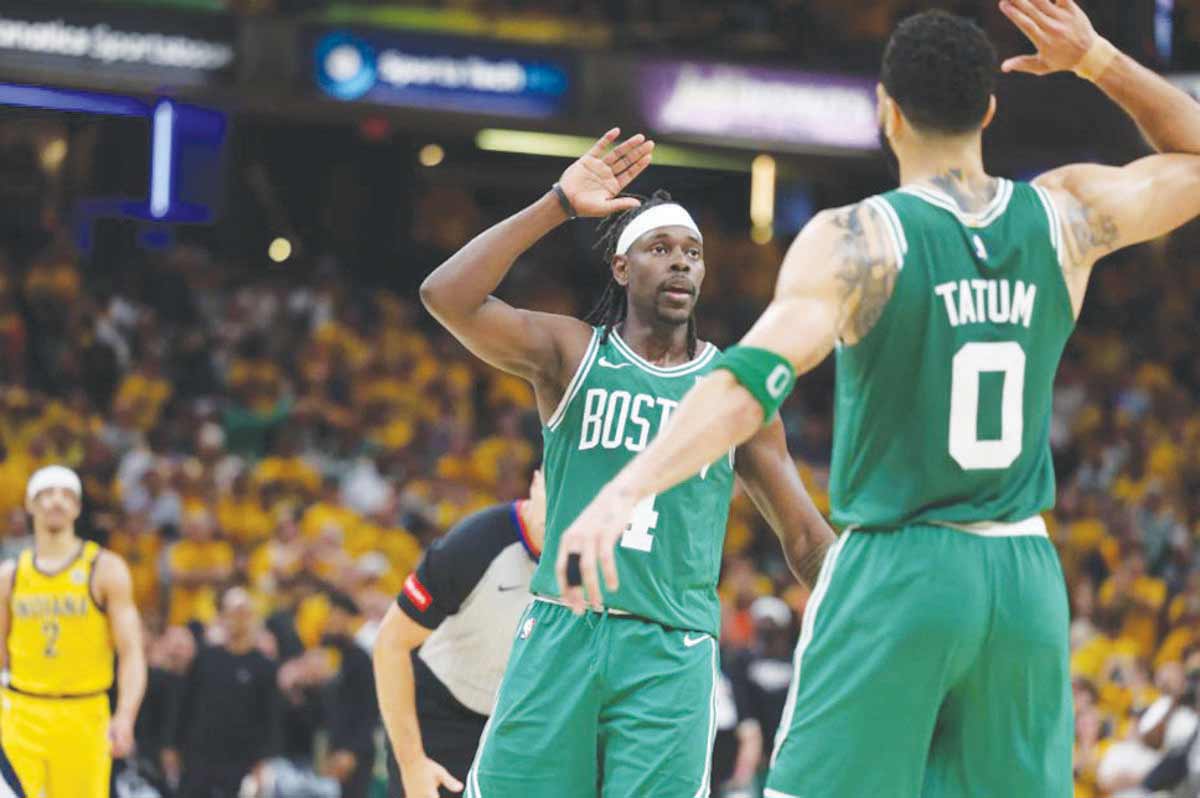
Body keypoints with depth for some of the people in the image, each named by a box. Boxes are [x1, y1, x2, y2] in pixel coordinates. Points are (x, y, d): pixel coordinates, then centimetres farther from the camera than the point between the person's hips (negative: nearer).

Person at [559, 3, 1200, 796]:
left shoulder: (855, 240, -9)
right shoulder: (1067, 216, 3)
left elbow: (755, 380, -24)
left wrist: (628, 488, -32)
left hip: (895, 572, -4)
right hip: (1027, 581, 4)